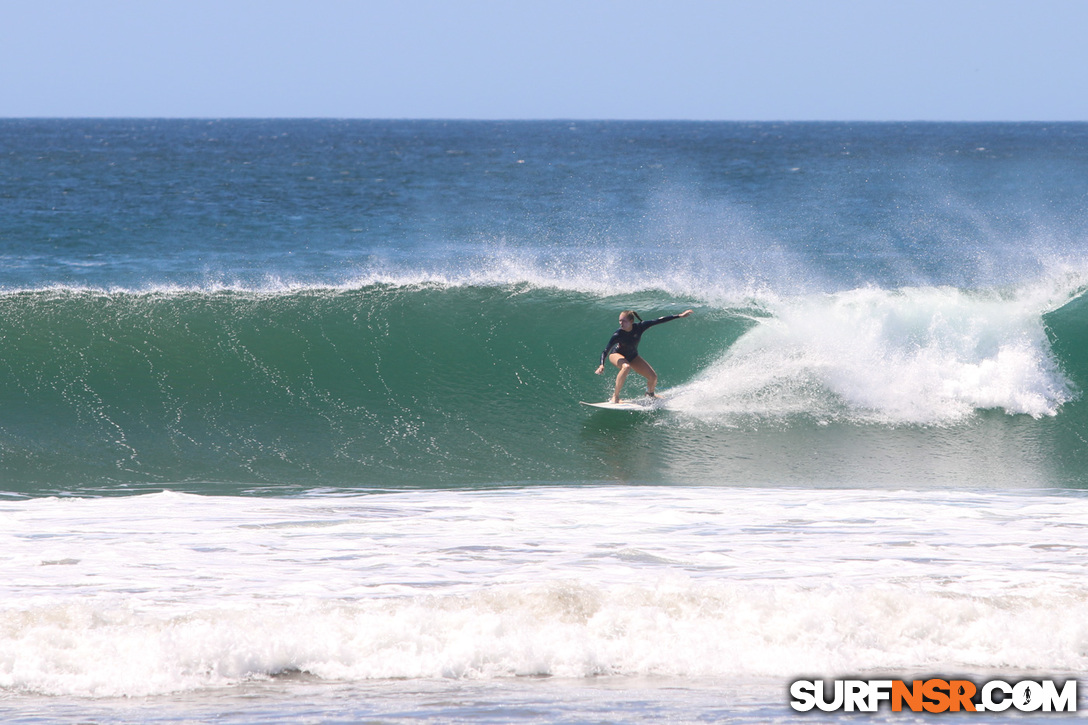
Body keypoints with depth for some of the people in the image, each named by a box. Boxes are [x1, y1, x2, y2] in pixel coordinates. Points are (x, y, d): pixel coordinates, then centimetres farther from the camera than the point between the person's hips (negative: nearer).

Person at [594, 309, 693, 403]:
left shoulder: (639, 327, -26)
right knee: (626, 367, -39)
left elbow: (659, 321, -22)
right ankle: (615, 396, -26)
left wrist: (679, 316, -19)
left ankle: (650, 393, 35)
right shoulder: (618, 335, -33)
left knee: (653, 377, -2)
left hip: (632, 356, 4)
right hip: (616, 354, -4)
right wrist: (602, 365, -53)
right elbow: (606, 350, -35)